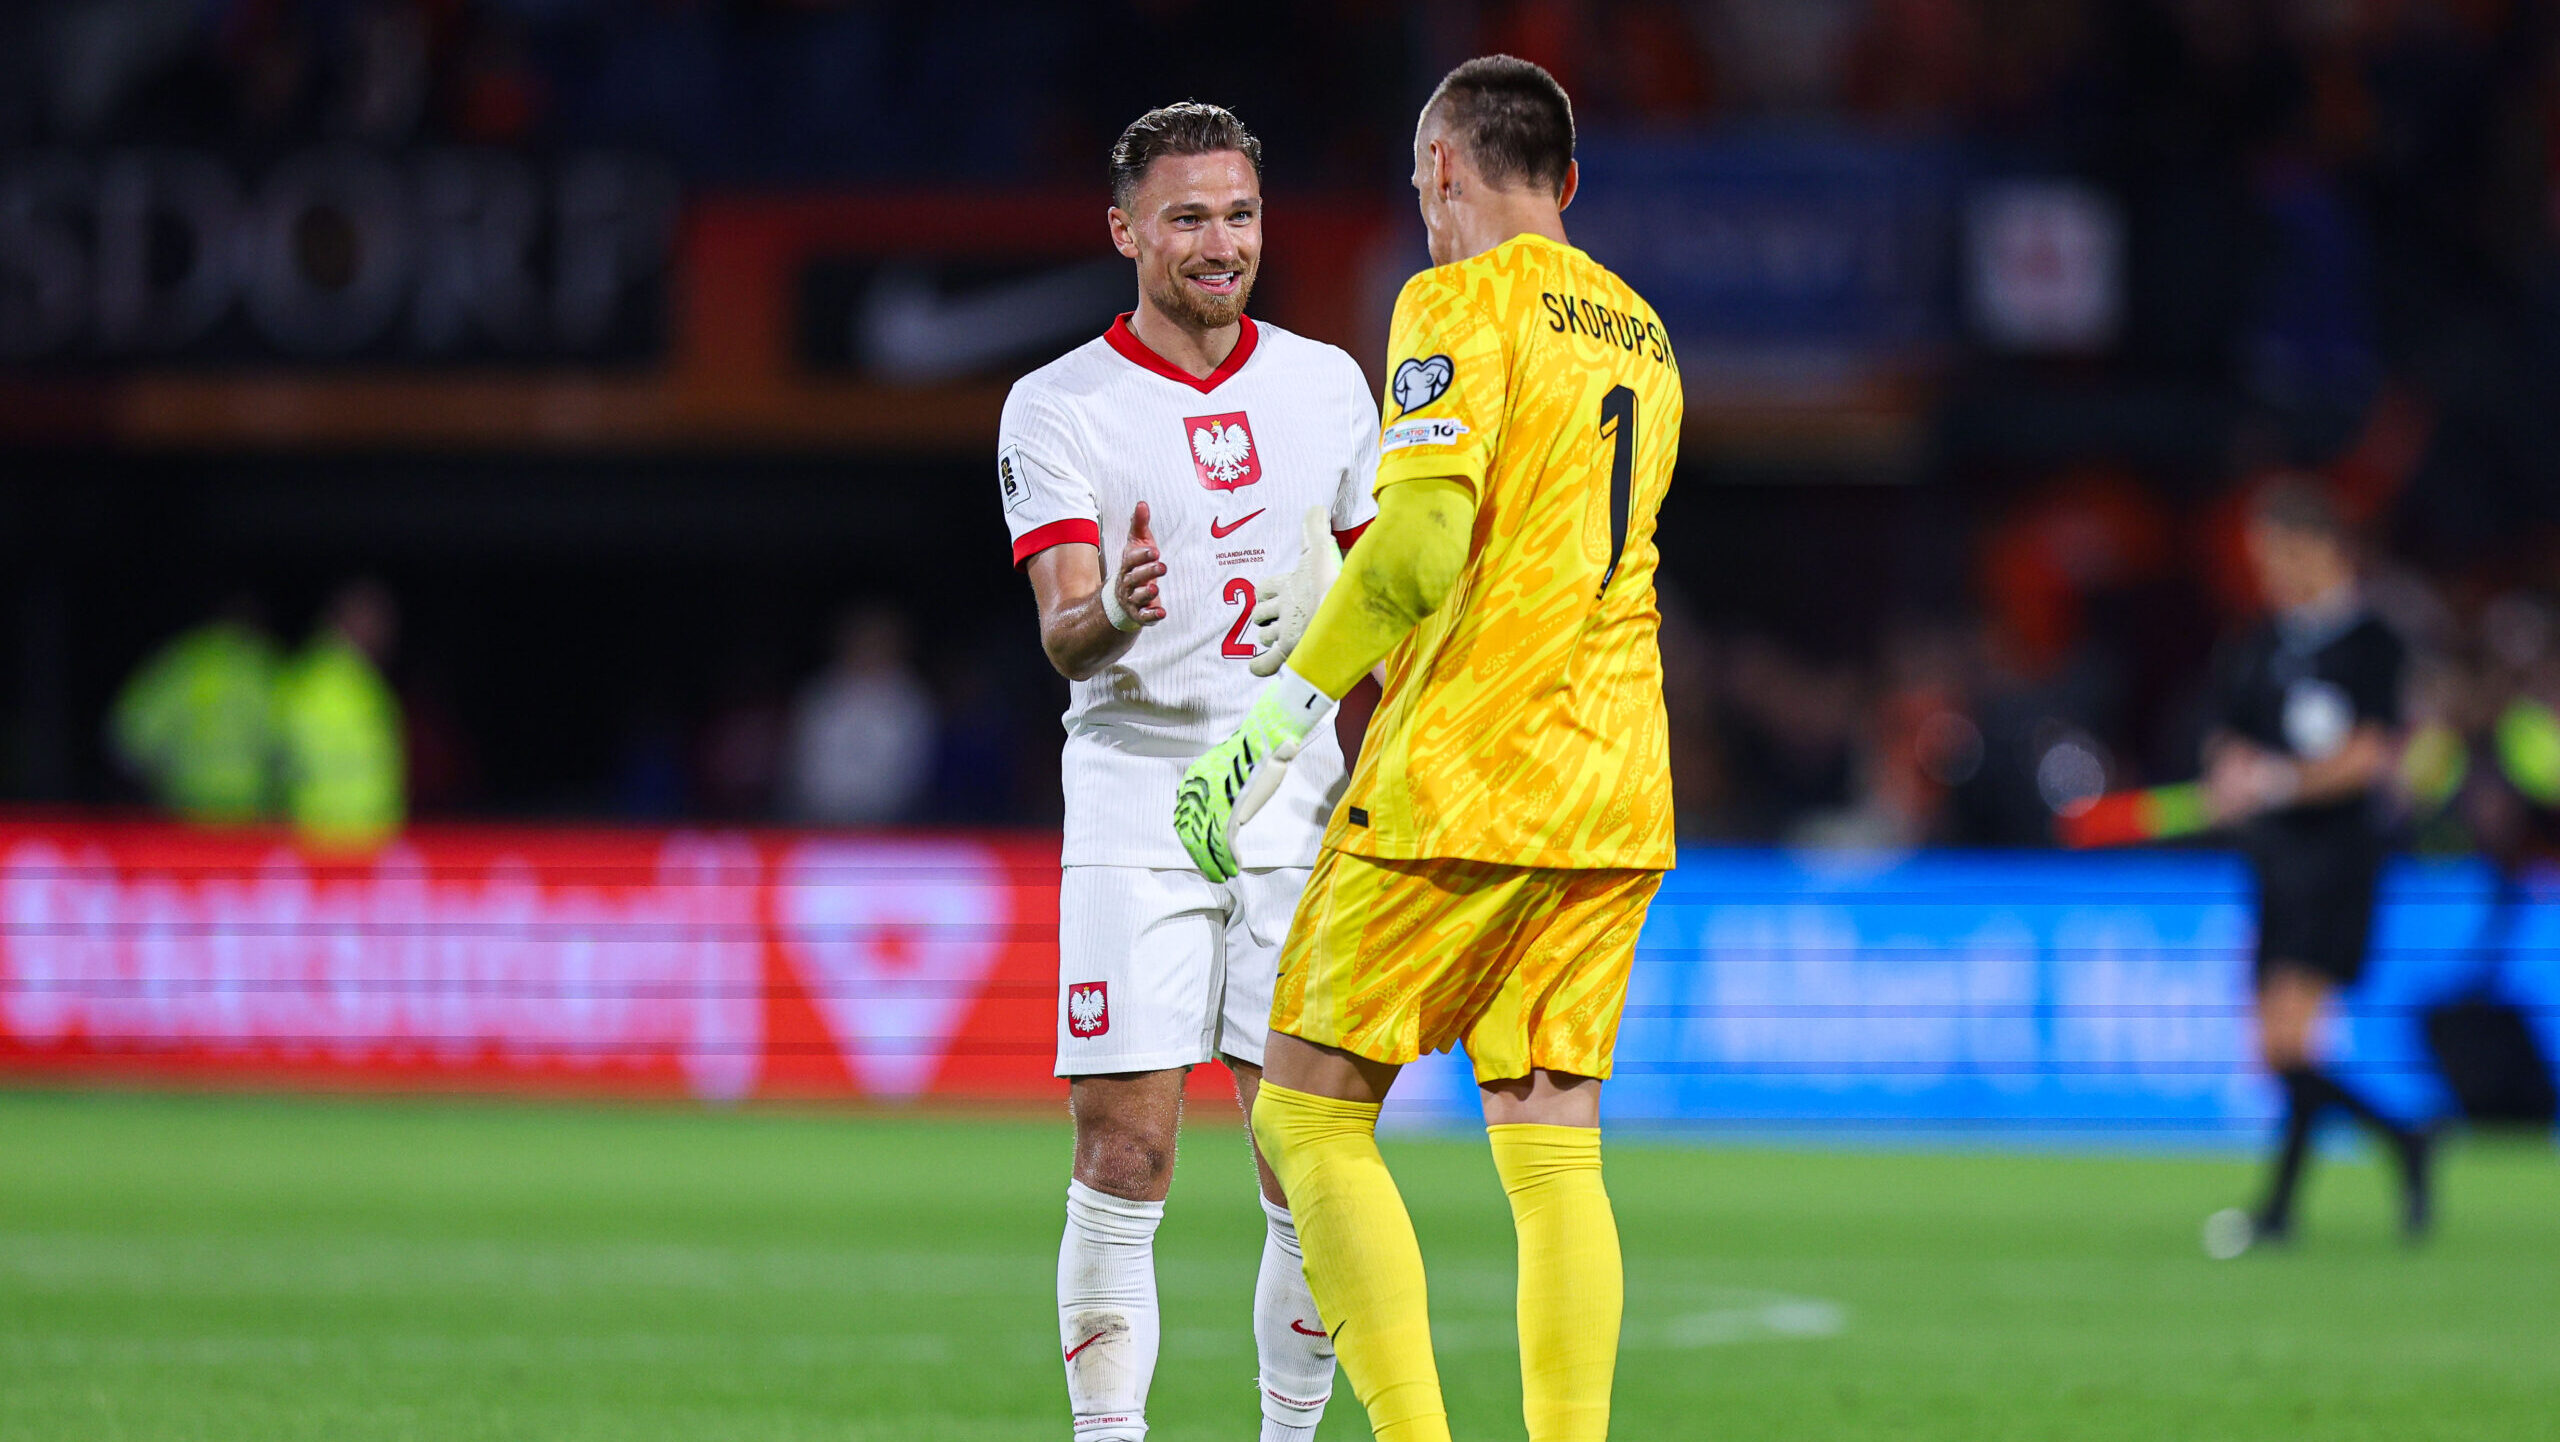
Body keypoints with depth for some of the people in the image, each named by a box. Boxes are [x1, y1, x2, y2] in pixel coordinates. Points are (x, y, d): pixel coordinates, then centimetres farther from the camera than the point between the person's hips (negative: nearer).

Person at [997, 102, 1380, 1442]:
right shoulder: (1057, 406, -2)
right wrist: (1110, 614, -34)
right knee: (1126, 1153, -8)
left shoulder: (1328, 384, 10)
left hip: (1304, 811, 3)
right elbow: (1062, 634, -12)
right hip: (1137, 803, -3)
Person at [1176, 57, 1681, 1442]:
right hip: (1616, 795, 7)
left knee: (1308, 1116, 0)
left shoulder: (1462, 304, -7)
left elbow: (1420, 542, -19)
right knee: (1551, 1146, 5)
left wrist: (1273, 722, -15)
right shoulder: (1640, 334, 17)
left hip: (1459, 776, -7)